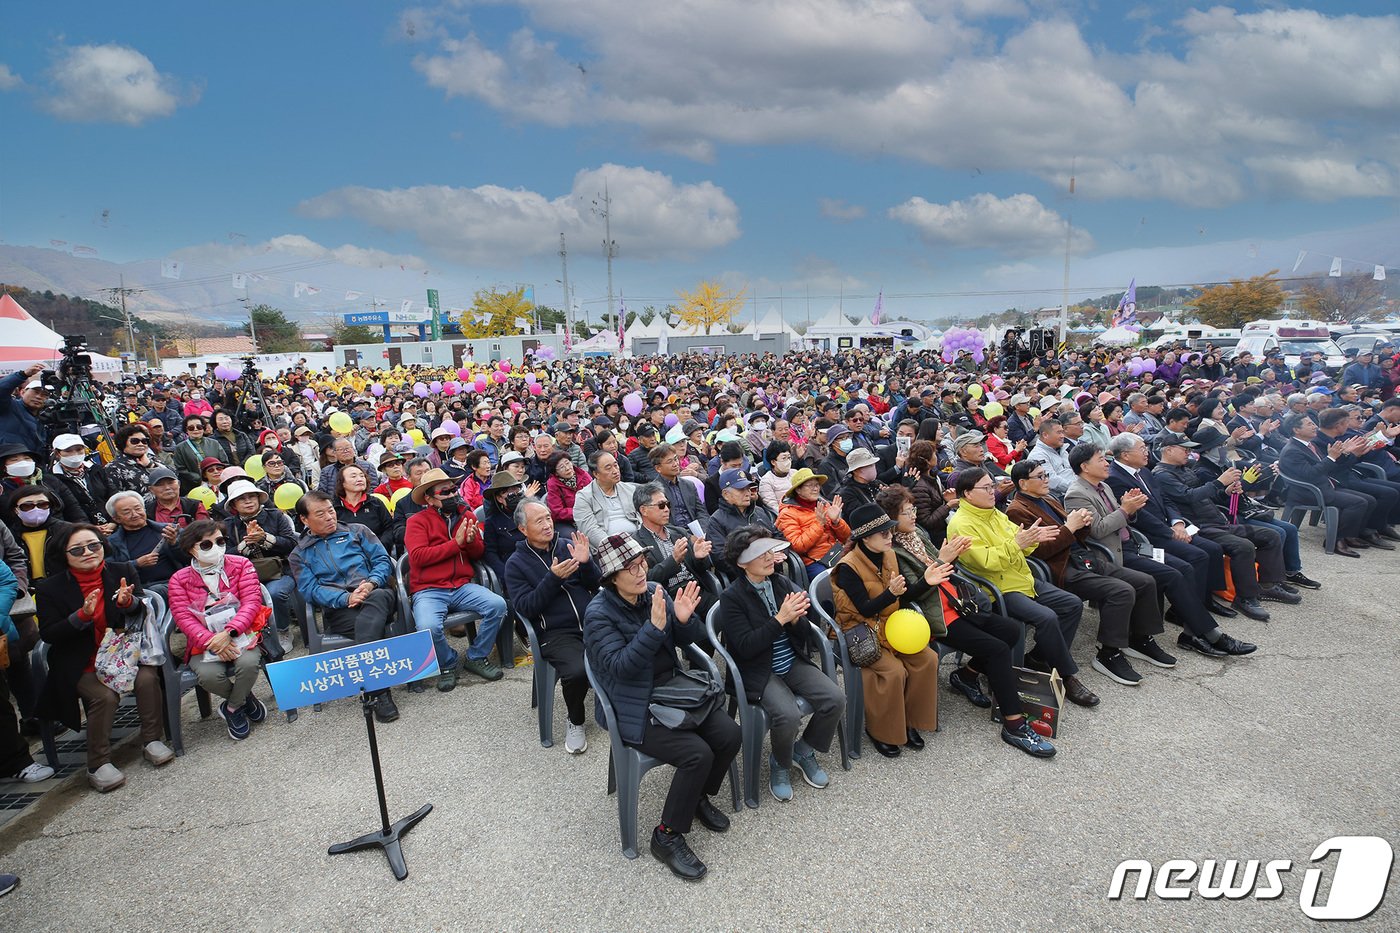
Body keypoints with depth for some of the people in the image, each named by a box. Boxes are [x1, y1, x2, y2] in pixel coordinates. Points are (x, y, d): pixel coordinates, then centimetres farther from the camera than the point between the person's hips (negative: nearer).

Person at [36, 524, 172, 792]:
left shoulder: (123, 571, 1)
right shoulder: (50, 588, -3)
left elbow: (144, 613, 3)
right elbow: (48, 634, -7)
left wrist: (128, 602, -21)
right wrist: (82, 615, -25)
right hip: (82, 664, -2)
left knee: (147, 678, -27)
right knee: (105, 696, -27)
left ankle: (151, 740, -8)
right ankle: (98, 764, -11)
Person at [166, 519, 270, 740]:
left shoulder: (241, 565, 2)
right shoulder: (179, 579, 3)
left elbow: (252, 602, -9)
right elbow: (184, 617, -7)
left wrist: (229, 633, -25)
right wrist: (212, 641, -24)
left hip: (240, 635, 0)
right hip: (203, 642, 1)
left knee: (248, 663, -32)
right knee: (209, 675, -30)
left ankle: (232, 708, 0)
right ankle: (245, 699, 3)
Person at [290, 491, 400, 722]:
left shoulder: (357, 532, 22)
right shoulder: (300, 554, 21)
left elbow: (383, 560, 11)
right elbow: (310, 589, 5)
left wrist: (371, 583, -12)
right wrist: (346, 598, -14)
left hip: (375, 594, 0)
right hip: (338, 609, 0)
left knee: (377, 599, -39)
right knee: (371, 625, -36)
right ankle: (379, 691, -36)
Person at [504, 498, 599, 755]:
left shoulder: (569, 546, 12)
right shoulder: (516, 564, 5)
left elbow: (597, 586, 9)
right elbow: (525, 607, -7)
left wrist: (586, 563, -11)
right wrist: (553, 578, -17)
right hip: (556, 633, -3)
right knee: (577, 671, -31)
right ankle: (575, 723, 1)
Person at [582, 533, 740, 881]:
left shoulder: (655, 591, 1)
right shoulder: (598, 614, -15)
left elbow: (687, 641, 6)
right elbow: (621, 666, -24)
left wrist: (684, 619, -17)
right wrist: (654, 627, -35)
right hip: (636, 709, -6)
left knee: (730, 734, -11)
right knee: (698, 753, -23)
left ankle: (699, 796, 18)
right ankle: (667, 836, -2)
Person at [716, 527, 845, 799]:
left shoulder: (783, 583, 3)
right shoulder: (731, 598, -11)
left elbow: (806, 633, 6)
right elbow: (745, 647, -18)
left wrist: (796, 619, -18)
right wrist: (780, 618, -25)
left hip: (794, 663, 6)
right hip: (758, 672, -5)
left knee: (836, 699, -13)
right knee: (788, 715, -28)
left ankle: (803, 751, 13)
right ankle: (780, 764, 6)